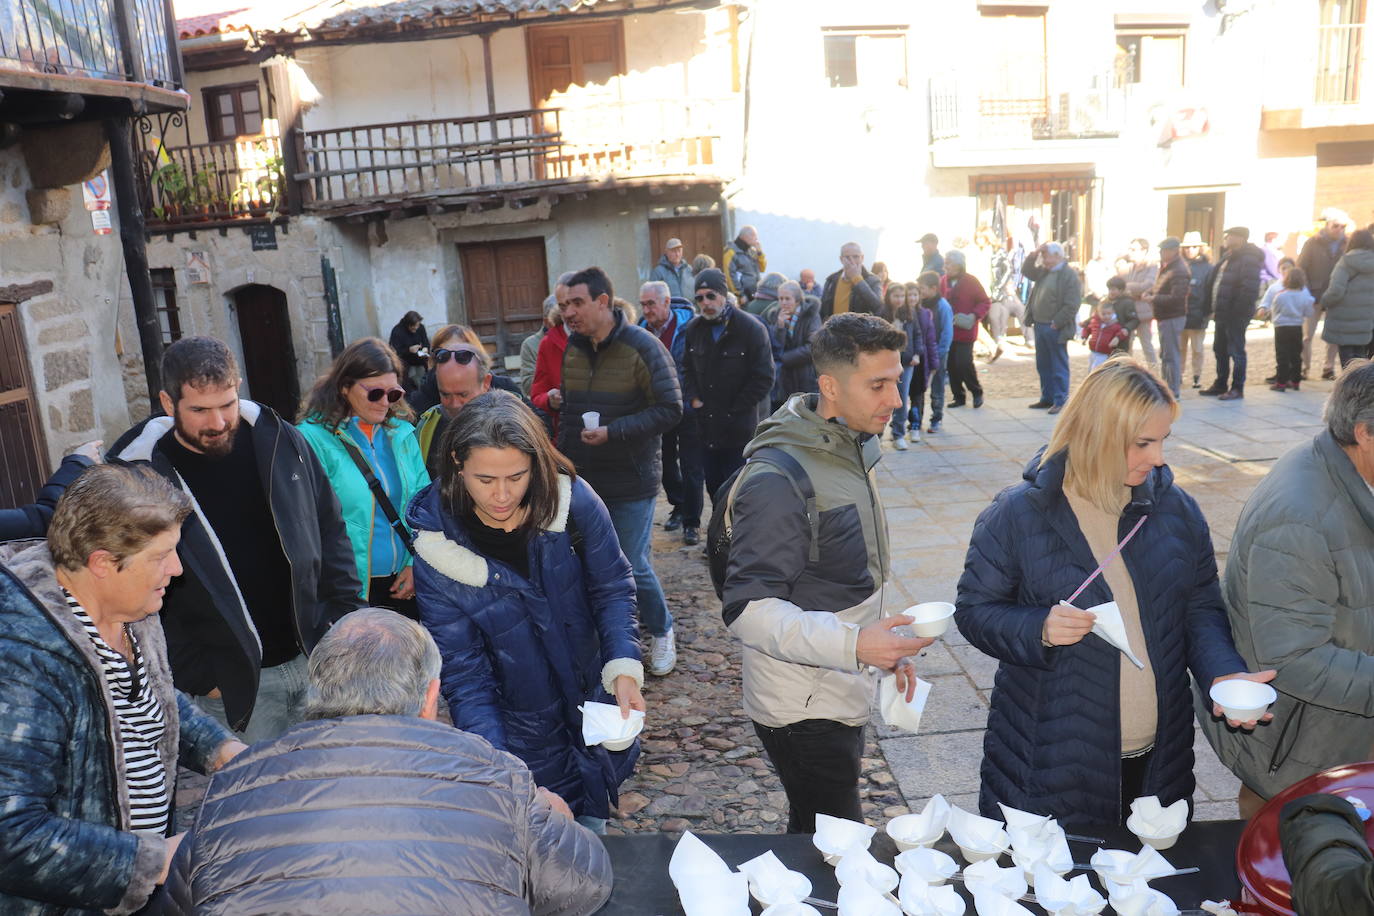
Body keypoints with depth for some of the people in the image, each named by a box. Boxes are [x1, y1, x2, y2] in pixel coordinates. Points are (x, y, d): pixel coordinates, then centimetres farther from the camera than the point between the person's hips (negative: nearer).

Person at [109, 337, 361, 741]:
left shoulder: (281, 441, -1)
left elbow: (330, 531, 8)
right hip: (234, 686, -3)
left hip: (317, 658, 3)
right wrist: (196, 678, -9)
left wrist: (344, 619, 2)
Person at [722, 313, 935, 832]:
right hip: (804, 711, -9)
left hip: (840, 698, 9)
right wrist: (853, 644, -34)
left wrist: (885, 647, 14)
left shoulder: (850, 450, 6)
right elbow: (749, 610, -27)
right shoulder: (778, 481, -25)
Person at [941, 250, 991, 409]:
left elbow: (985, 302, -4)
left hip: (965, 330, -4)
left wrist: (974, 316, -18)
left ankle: (977, 392, 12)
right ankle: (958, 396, 18)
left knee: (964, 363, -10)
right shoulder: (944, 280, 5)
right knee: (952, 364, 5)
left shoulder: (971, 281, -6)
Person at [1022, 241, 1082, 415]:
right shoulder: (1044, 271, 11)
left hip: (1055, 329, -8)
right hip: (1040, 326, 8)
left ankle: (1060, 401, 6)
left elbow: (1072, 305, -18)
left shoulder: (1069, 275, -13)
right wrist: (1034, 254, 6)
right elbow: (1027, 272, 21)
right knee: (1043, 366, 15)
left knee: (1058, 366, 0)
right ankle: (1047, 398, 25)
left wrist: (1056, 323, -18)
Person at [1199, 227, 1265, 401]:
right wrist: (1214, 309, 13)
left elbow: (1249, 289, -24)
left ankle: (1237, 388, 7)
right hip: (1222, 313, 10)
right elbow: (1214, 282, 19)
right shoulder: (1228, 256, 14)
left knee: (1236, 351, -1)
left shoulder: (1248, 259, -16)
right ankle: (1220, 385, 28)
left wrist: (1237, 311, -22)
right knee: (1220, 350, 16)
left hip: (1236, 315, -10)